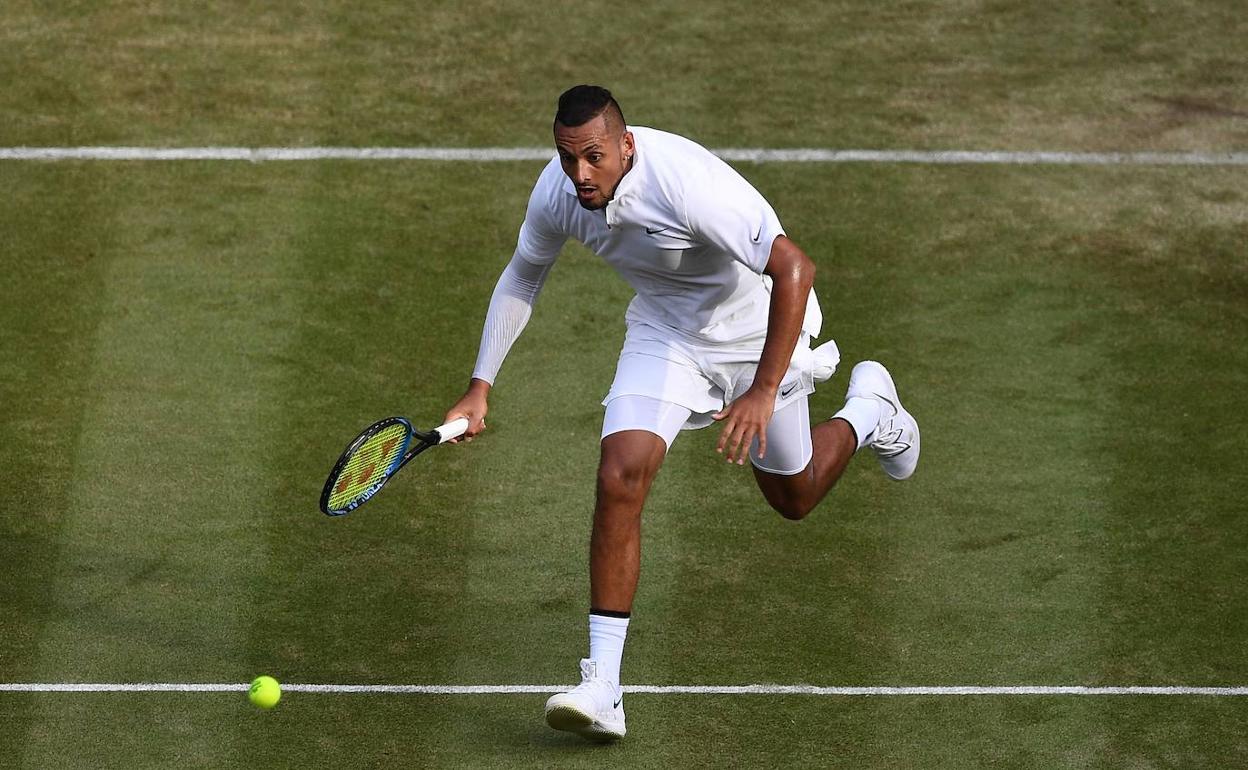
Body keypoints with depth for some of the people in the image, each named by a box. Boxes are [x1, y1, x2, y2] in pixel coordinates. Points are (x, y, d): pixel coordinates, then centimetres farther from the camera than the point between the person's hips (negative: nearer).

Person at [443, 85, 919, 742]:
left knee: (793, 498, 14)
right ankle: (601, 687, -19)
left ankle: (869, 411, 49)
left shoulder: (688, 183, -38)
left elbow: (795, 269, -39)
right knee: (620, 476, -19)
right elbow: (522, 276, 4)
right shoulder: (556, 192, -18)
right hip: (664, 330, 4)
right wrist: (480, 387, 2)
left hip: (755, 326, -4)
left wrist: (763, 392, -43)